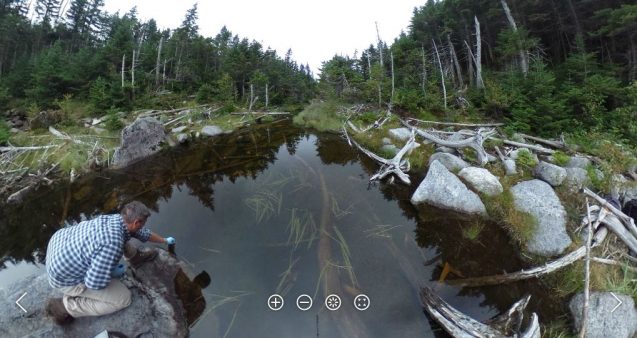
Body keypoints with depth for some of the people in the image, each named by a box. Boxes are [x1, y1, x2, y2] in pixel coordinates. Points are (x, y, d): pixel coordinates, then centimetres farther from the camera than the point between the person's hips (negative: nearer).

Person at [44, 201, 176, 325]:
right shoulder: (112, 244, -38)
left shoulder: (119, 218, -11)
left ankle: (135, 257, 37)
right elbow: (95, 283, -29)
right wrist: (113, 272, -7)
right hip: (65, 274, -8)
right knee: (123, 298, -3)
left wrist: (165, 240, 24)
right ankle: (65, 305, 6)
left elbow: (143, 233, 8)